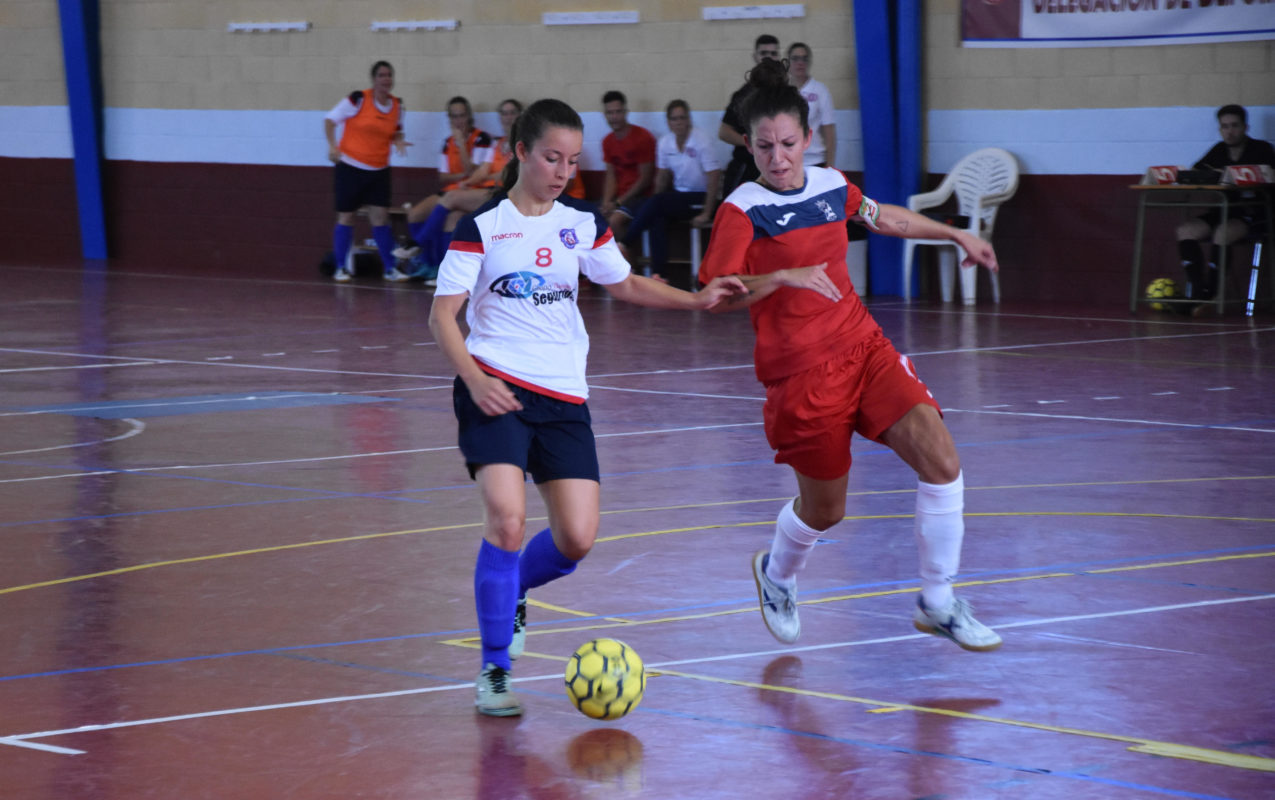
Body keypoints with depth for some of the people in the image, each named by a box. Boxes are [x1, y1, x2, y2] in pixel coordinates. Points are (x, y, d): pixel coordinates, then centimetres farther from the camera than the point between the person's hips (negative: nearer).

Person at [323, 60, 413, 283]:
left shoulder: (396, 105, 3)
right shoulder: (359, 100, -11)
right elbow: (330, 119, -5)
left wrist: (399, 141, -2)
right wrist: (332, 145, -17)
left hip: (379, 171, 4)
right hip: (350, 167, -4)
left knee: (381, 218, -2)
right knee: (346, 217, 3)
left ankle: (390, 268, 4)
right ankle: (340, 268, 13)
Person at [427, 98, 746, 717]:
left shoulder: (582, 224, 10)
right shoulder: (482, 227, -2)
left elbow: (625, 284, 23)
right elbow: (443, 315, -4)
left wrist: (697, 299, 10)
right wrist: (474, 379, -18)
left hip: (563, 395, 4)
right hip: (496, 390, -4)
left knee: (577, 539, -5)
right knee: (508, 516, -23)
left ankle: (508, 590, 29)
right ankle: (494, 670, -11)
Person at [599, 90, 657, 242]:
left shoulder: (642, 137, -10)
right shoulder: (608, 141, 11)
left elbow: (645, 179, -11)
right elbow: (611, 176, 10)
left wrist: (617, 203, -14)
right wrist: (606, 202, -9)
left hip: (638, 195, -6)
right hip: (618, 194, 6)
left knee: (614, 220, -32)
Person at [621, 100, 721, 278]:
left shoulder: (701, 141, -14)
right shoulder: (665, 142, 3)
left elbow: (714, 177, -15)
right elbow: (662, 176, 12)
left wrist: (706, 213, -19)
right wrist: (653, 207, 0)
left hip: (700, 197, -5)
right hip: (678, 195, 5)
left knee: (656, 202, -26)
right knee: (656, 218, -26)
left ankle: (625, 244, -10)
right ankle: (657, 272, -25)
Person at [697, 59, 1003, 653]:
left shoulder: (831, 185, 6)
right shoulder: (742, 211, -12)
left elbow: (882, 218, 27)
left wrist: (957, 234, 34)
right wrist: (782, 277, -33)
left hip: (864, 346, 5)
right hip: (800, 371, -5)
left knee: (941, 461, -12)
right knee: (824, 508, 5)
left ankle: (938, 604, 2)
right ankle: (775, 574, 42)